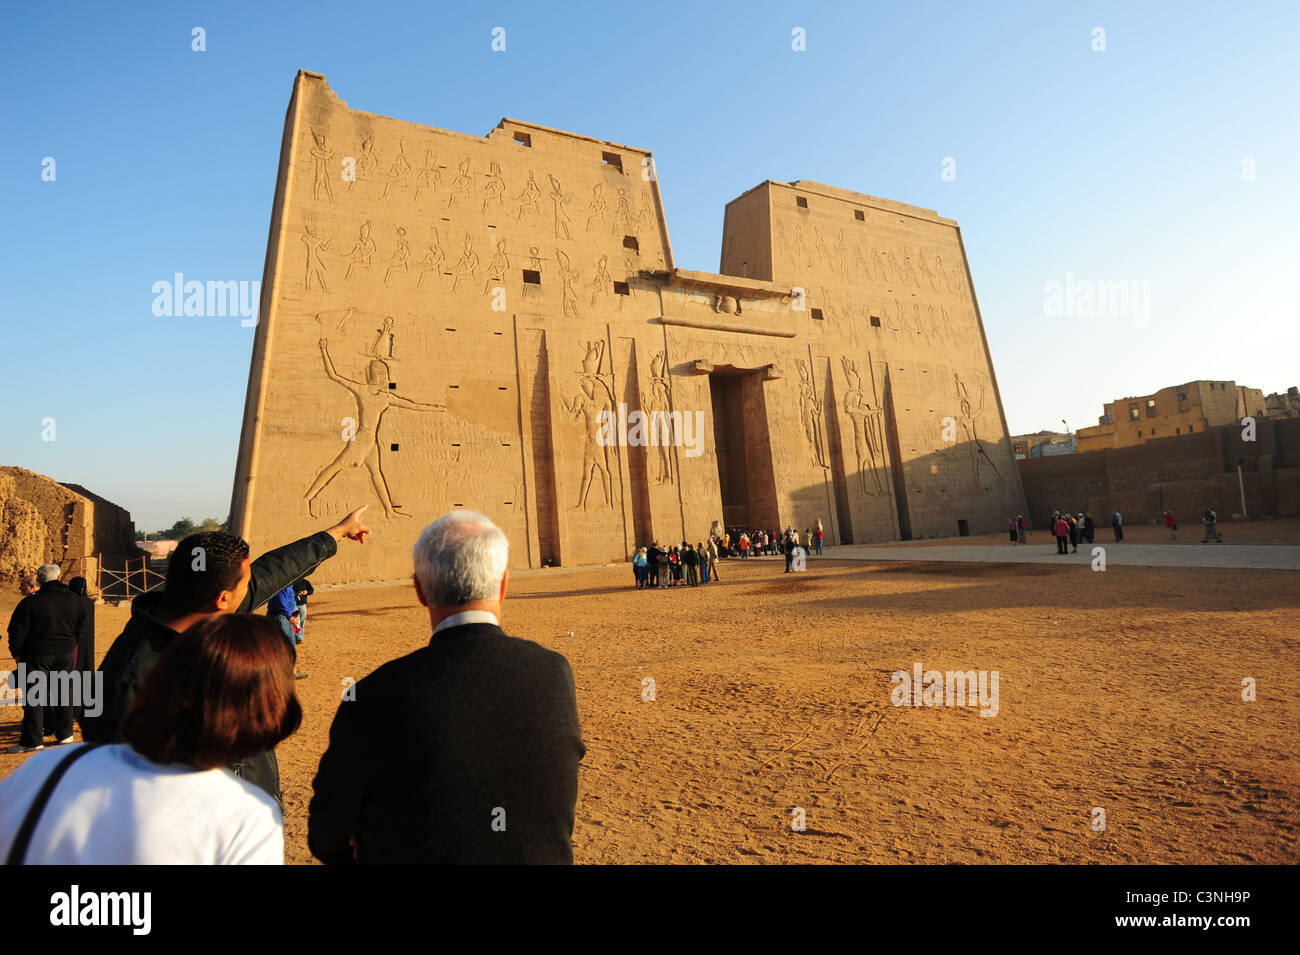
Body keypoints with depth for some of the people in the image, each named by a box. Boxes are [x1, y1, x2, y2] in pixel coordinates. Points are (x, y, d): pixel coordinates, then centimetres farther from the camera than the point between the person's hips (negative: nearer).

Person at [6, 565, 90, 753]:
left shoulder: (29, 603, -11)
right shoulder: (75, 600, -1)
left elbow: (17, 631, -8)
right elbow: (84, 626, 7)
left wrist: (16, 652, 7)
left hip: (36, 655, -3)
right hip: (65, 655, 3)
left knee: (33, 697, 3)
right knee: (63, 693, 13)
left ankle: (32, 740, 5)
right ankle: (65, 734, 20)